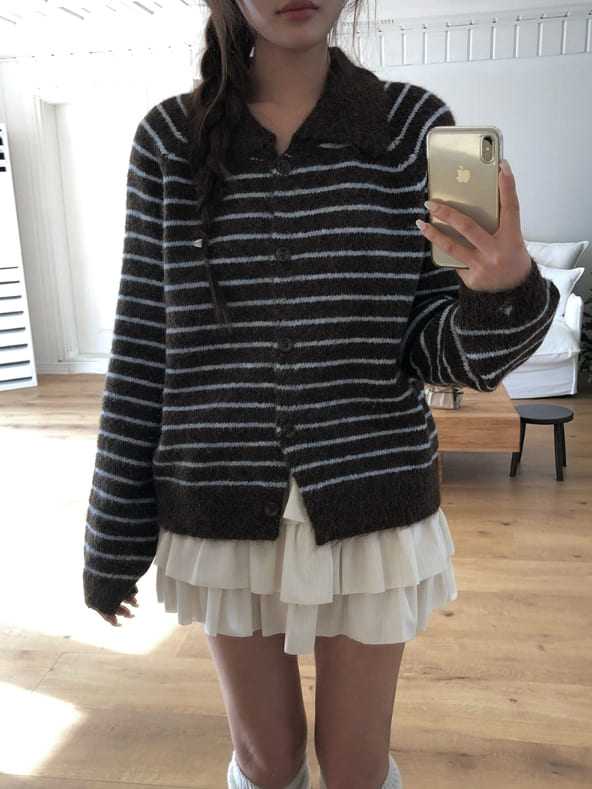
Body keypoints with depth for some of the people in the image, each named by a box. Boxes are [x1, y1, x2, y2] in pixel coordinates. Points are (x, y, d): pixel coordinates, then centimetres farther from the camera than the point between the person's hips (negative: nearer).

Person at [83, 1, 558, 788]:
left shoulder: (413, 125, -3)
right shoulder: (170, 139, -1)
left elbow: (433, 342, -3)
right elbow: (142, 345, 0)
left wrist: (506, 293, -27)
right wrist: (112, 540, 3)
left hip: (369, 502, 0)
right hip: (228, 507, 1)